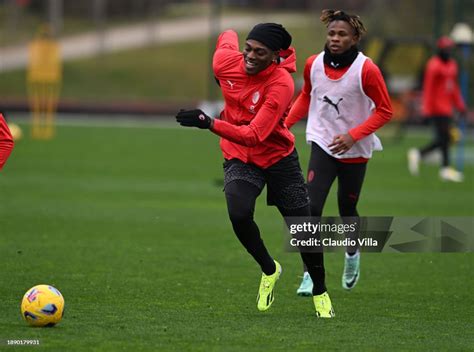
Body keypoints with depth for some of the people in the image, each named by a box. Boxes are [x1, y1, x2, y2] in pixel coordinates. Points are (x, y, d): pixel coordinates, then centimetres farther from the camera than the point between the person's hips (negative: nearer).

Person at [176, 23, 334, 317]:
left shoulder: (281, 84, -29)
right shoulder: (226, 62, -16)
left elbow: (254, 136, -37)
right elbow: (228, 36, 11)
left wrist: (210, 123, -47)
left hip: (279, 158, -2)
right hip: (239, 158, 2)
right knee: (239, 214, -26)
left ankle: (320, 293, 29)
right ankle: (269, 270, 3)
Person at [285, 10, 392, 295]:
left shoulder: (367, 70, -16)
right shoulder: (313, 64, -5)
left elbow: (385, 111, -11)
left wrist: (353, 135, -21)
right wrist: (284, 124, 3)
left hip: (355, 151, -2)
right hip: (323, 145, 2)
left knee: (347, 209, 12)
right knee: (311, 207, -16)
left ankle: (352, 253, 45)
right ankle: (310, 275, -11)